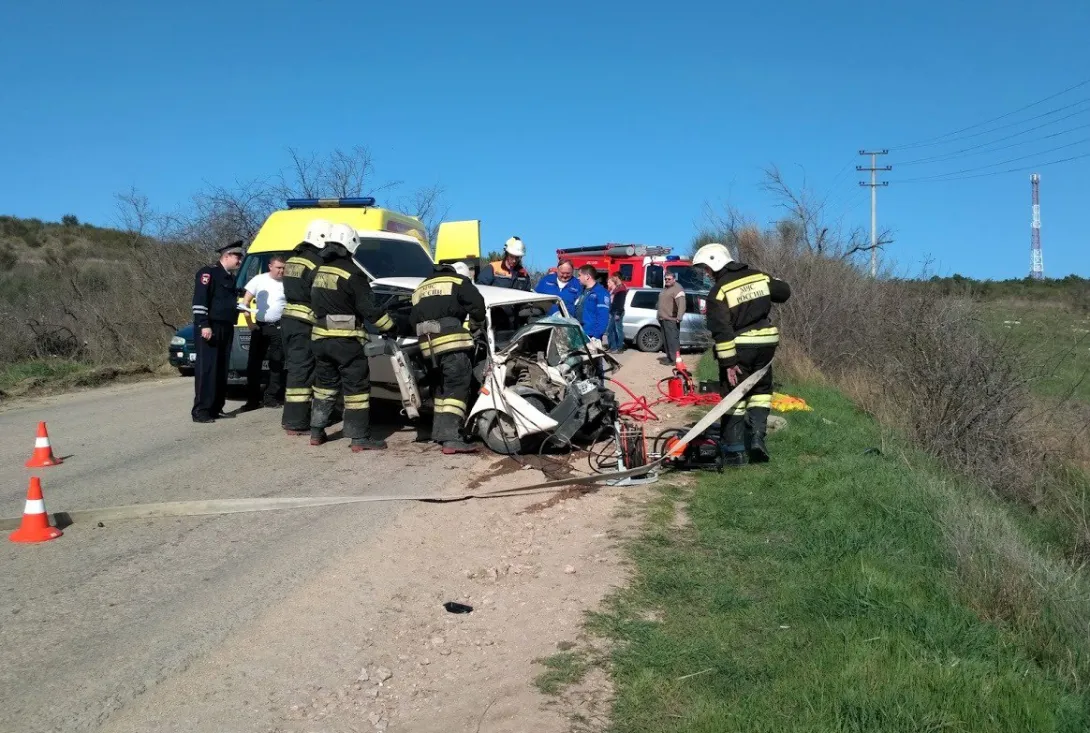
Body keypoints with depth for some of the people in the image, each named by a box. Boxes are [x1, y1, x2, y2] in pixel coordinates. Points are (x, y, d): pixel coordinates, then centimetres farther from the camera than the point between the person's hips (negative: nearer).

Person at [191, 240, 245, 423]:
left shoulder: (230, 277, 20)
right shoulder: (208, 272, -7)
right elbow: (199, 301, -15)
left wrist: (240, 307, 9)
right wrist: (204, 325, -22)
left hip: (226, 328, 9)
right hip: (210, 328, -9)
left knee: (222, 370, 9)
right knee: (207, 369, -10)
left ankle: (216, 408, 14)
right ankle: (200, 411, -9)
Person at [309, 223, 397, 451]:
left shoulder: (319, 271, 10)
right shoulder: (352, 273, -13)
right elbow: (369, 309, -15)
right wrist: (390, 326, -5)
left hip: (320, 336, 7)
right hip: (345, 339, -7)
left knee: (324, 383, 18)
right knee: (356, 386, -3)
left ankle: (316, 432, 21)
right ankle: (359, 438, -4)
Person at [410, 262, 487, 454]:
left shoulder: (421, 288, 29)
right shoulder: (458, 281, 10)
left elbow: (413, 318, 23)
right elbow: (477, 305, -3)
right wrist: (475, 323, 14)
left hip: (428, 346, 7)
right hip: (451, 342, -7)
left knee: (442, 387, 21)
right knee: (457, 388, -10)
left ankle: (440, 431, 20)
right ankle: (451, 438, -20)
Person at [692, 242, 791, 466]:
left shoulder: (719, 291, -12)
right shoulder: (758, 276, 5)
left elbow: (721, 330, -19)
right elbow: (784, 291, 18)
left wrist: (728, 362, -17)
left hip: (738, 347, -5)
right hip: (765, 343, 5)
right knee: (761, 390, 21)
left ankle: (734, 451, 9)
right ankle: (757, 437, 4)